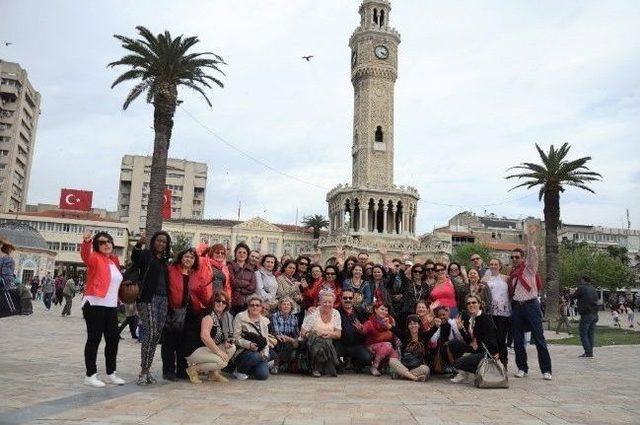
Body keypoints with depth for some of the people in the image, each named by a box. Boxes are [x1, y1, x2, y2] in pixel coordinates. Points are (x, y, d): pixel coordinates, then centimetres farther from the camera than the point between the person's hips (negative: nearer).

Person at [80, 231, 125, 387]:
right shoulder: (95, 258, -6)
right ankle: (90, 375, 9)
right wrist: (86, 242, -48)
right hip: (95, 305, -7)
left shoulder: (114, 261, 14)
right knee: (94, 339, -1)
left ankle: (111, 373, 23)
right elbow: (85, 255, -30)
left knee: (113, 339, 11)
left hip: (111, 307, 7)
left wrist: (118, 298, 18)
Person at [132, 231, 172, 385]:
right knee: (151, 331, -15)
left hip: (163, 299, 6)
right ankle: (144, 371, -9)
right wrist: (139, 244, -41)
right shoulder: (146, 254, 1)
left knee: (157, 334, 4)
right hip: (148, 298, -6)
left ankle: (146, 369, 12)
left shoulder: (164, 260, 19)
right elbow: (135, 258, -21)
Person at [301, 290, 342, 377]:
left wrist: (330, 333, -19)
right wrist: (317, 334, -18)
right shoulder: (313, 314, -9)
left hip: (329, 343, 3)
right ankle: (315, 369, -12)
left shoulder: (336, 314, 3)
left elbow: (338, 334, 1)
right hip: (313, 343, -3)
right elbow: (303, 334, -8)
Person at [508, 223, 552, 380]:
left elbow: (533, 254, -16)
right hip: (516, 307, 5)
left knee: (539, 339, -4)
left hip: (531, 305, -5)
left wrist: (530, 238, -25)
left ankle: (546, 370, 2)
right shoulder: (512, 273, 16)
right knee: (518, 341, 6)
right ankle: (522, 368, 16)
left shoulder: (529, 267, 2)